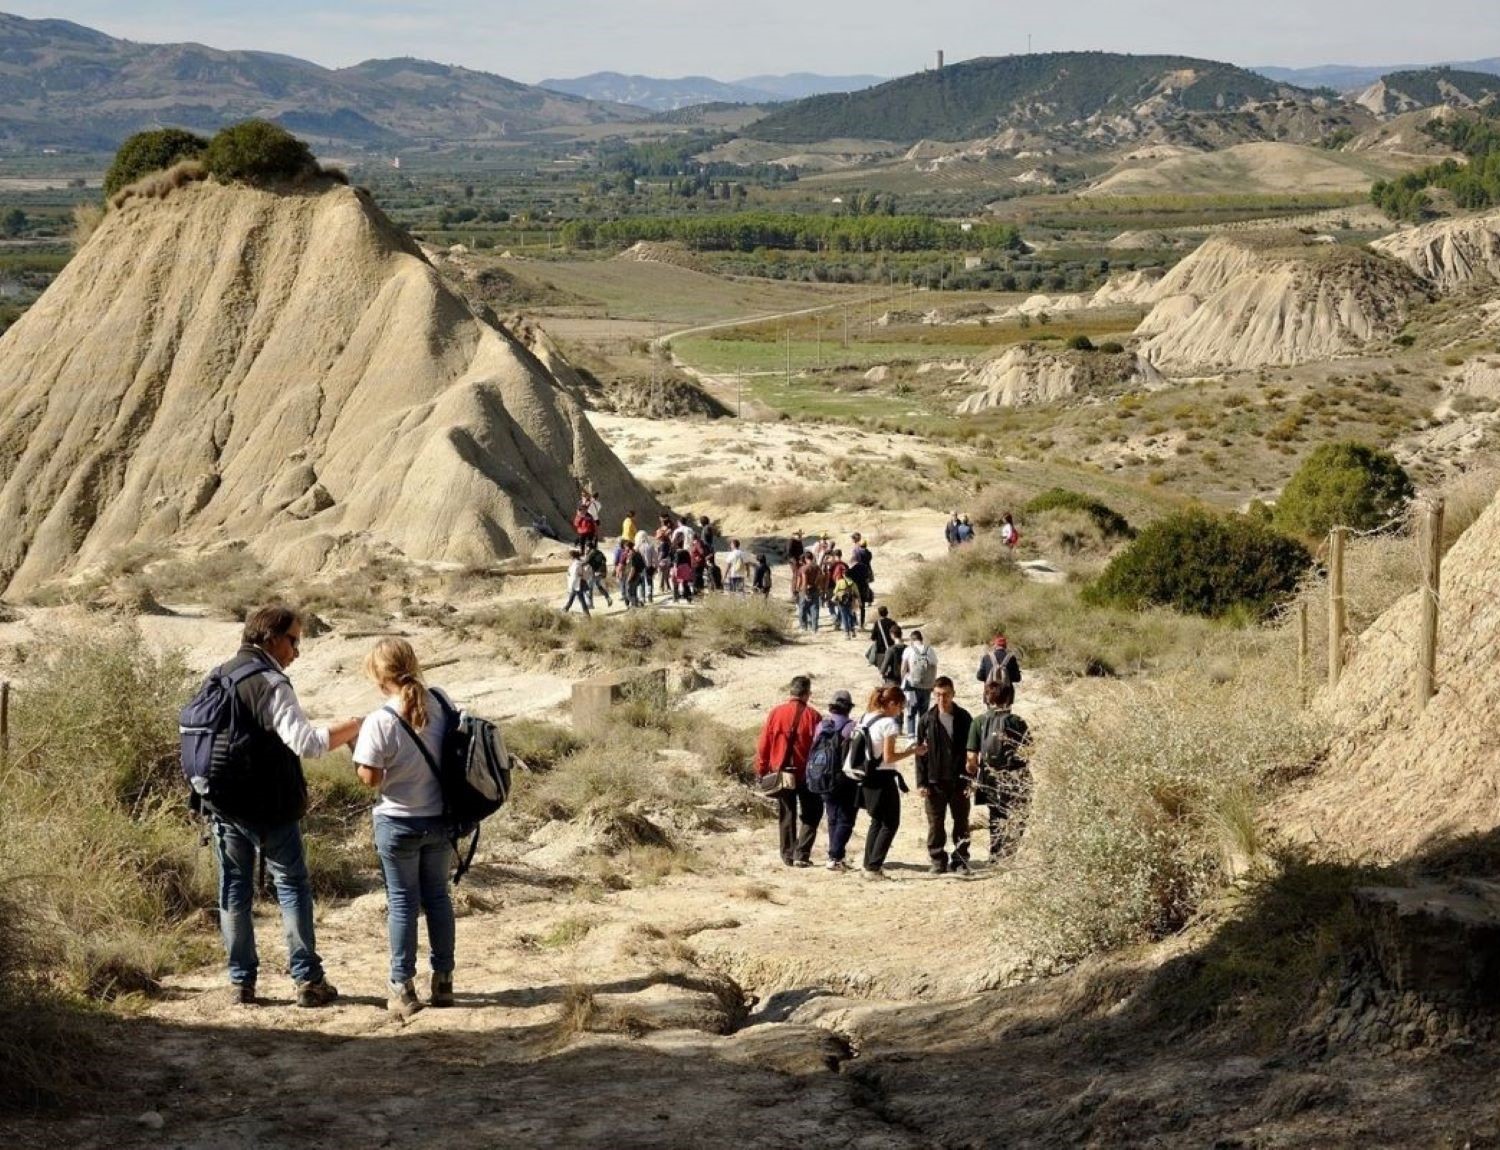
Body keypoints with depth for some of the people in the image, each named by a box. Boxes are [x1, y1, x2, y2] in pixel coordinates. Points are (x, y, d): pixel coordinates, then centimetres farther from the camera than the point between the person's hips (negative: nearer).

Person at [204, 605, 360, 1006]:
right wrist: (350, 728, -12)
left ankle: (241, 981, 12)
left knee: (234, 888, 11)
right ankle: (307, 979, 4)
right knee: (292, 884, 4)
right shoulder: (270, 684, -15)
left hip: (222, 804, 7)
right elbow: (305, 742, -24)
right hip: (269, 807, -7)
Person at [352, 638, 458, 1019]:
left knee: (402, 902, 6)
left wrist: (357, 753, -1)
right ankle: (443, 980, 22)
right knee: (437, 896, 16)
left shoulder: (381, 722, -20)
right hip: (440, 818, 4)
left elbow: (370, 778, -17)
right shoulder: (440, 706, -5)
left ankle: (403, 987, 10)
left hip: (399, 822, -4)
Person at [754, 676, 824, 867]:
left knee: (786, 815, 13)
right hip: (807, 773, -2)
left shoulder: (776, 713, -3)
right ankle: (802, 854, -2)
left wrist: (761, 770, 7)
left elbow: (763, 744, -2)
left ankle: (788, 855, 13)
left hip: (781, 772, 2)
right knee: (810, 815, 10)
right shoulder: (812, 716, -8)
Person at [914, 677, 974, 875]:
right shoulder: (926, 720, 0)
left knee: (962, 822, 6)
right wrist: (921, 782, -4)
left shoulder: (964, 718, 0)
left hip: (959, 781, 0)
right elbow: (921, 754, 1)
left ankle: (960, 860, 15)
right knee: (935, 824, 4)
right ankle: (938, 861, 14)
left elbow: (971, 752, 2)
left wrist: (970, 780, -4)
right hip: (934, 782, 0)